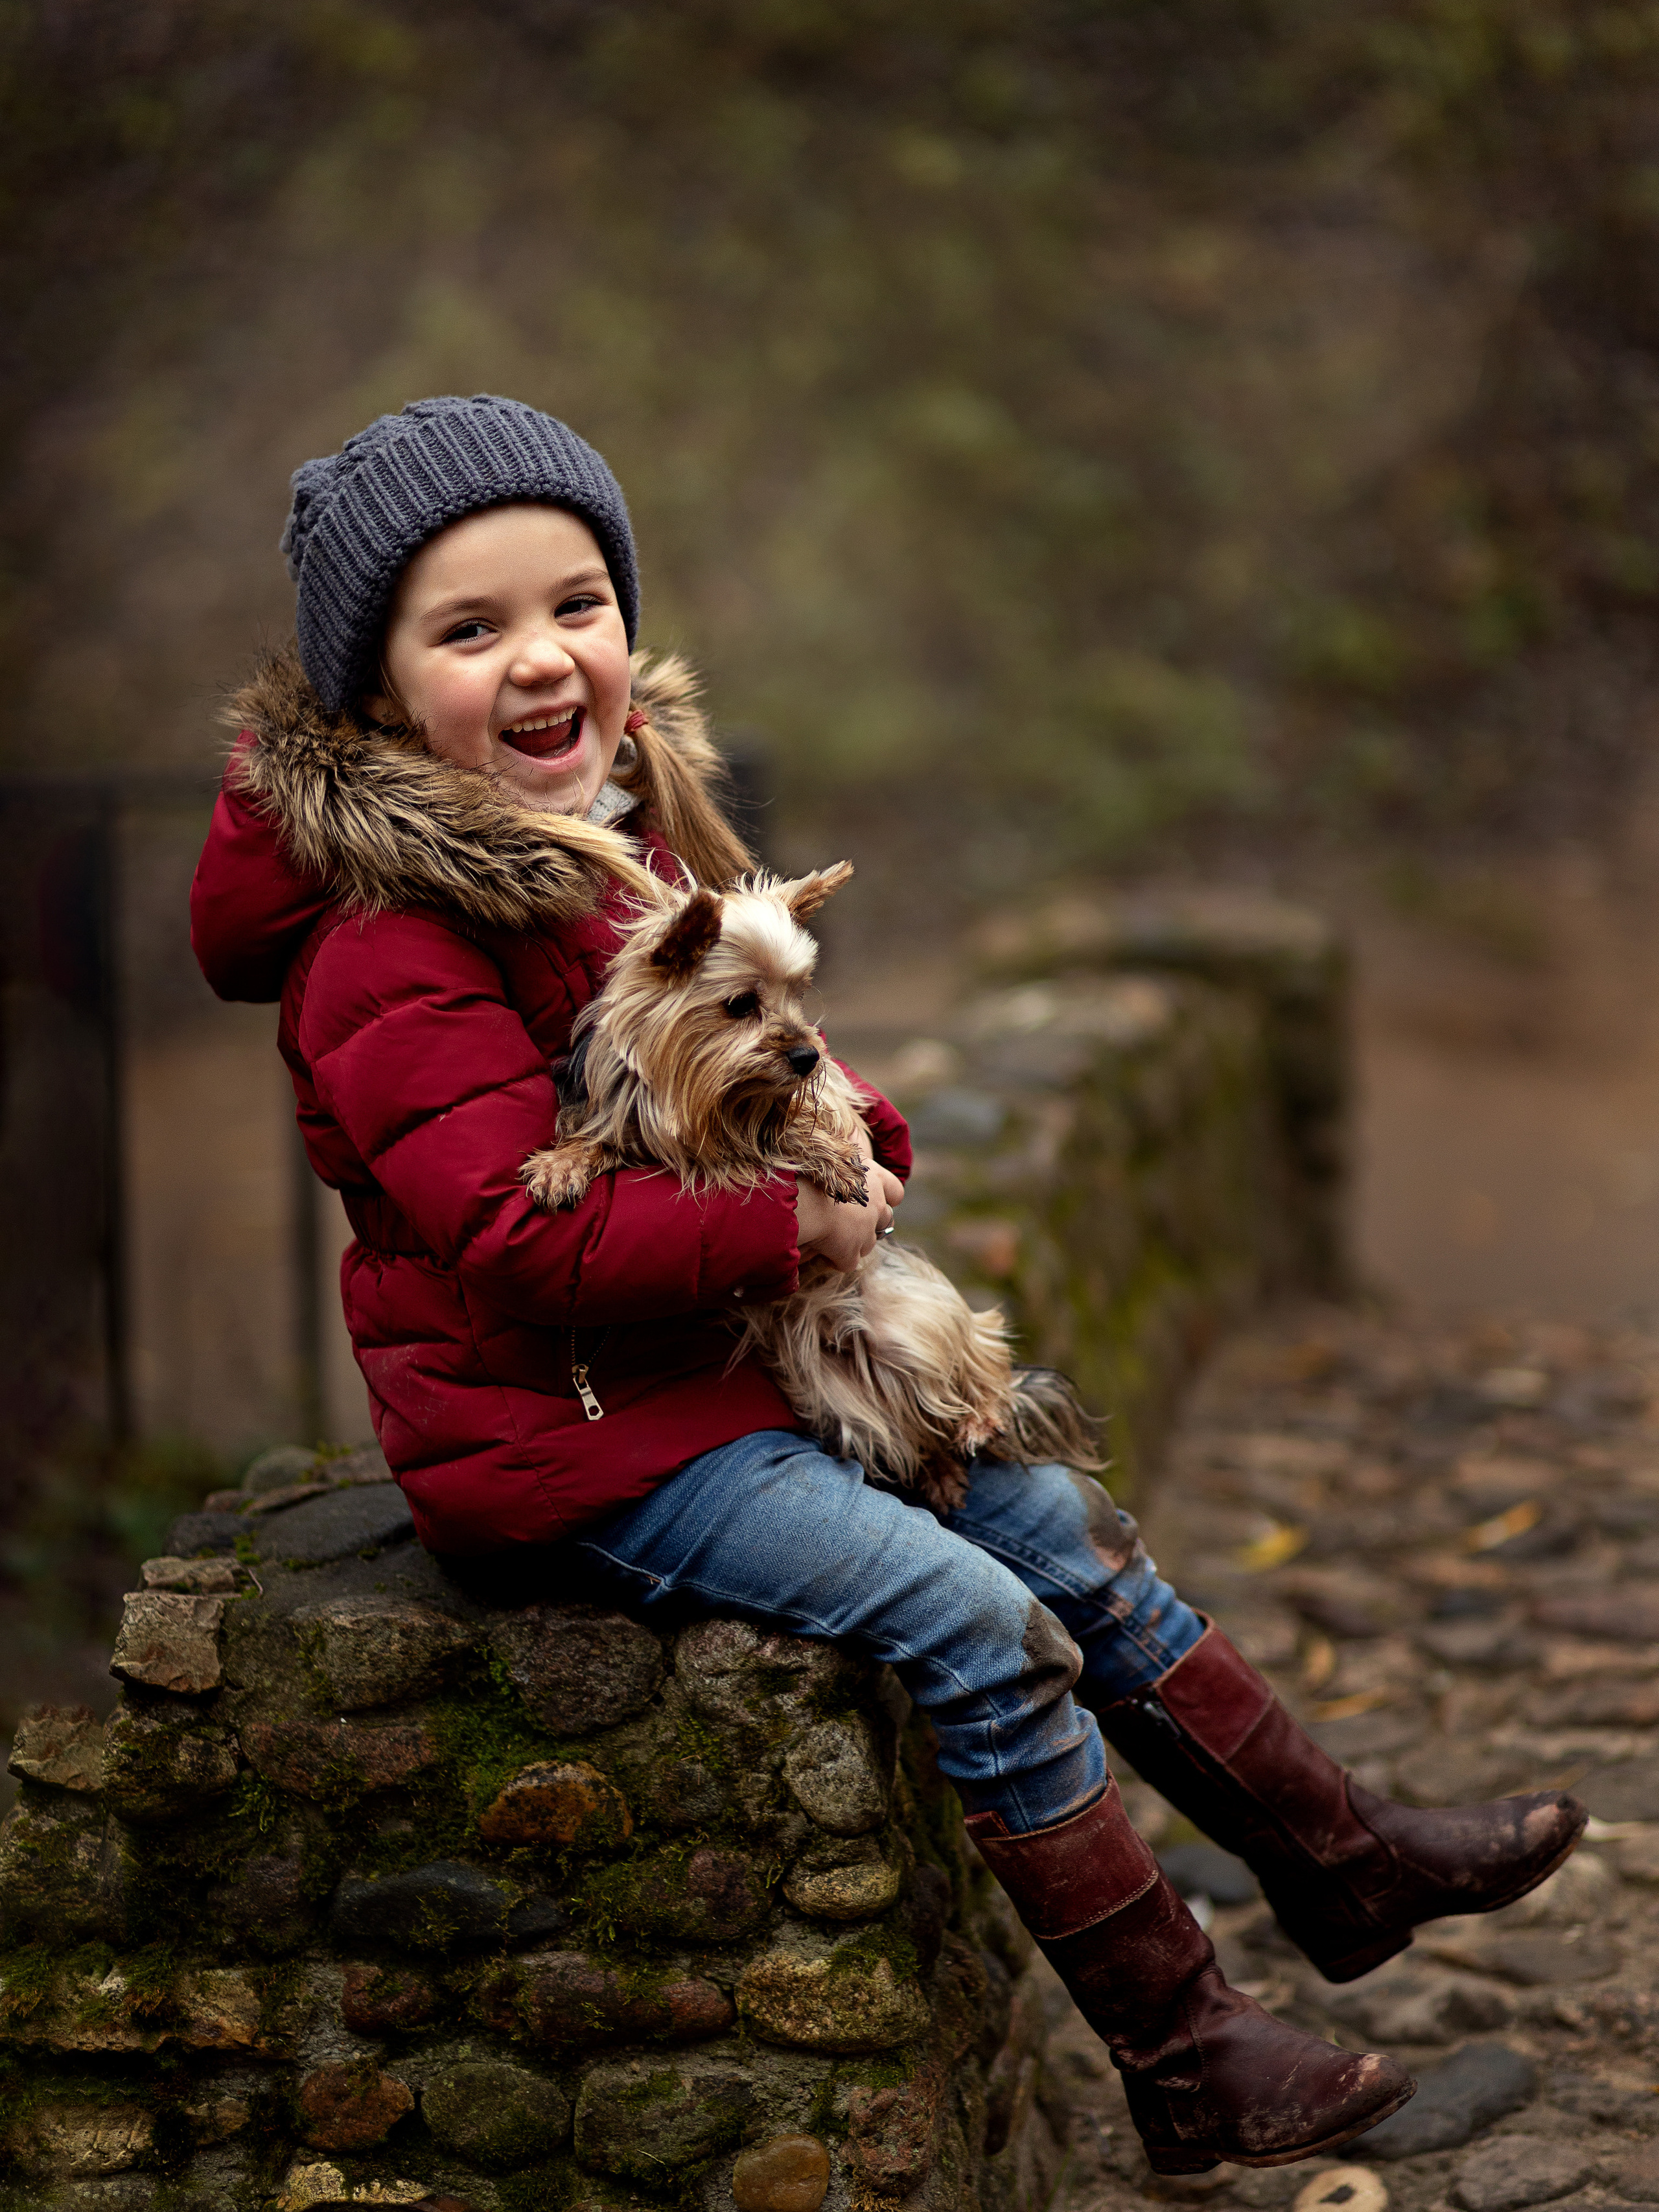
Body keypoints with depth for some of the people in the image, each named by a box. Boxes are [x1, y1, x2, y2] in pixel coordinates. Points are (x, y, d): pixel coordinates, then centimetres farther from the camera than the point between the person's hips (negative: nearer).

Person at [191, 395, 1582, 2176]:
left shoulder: (624, 815, 7)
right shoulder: (392, 950, -23)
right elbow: (523, 1235, -29)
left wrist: (850, 1136, -2)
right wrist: (790, 1226, -23)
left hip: (729, 1354, 10)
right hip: (573, 1429, -9)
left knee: (1051, 1519, 10)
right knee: (971, 1623, -16)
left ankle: (1340, 1858, 26)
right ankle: (1184, 2064, -3)